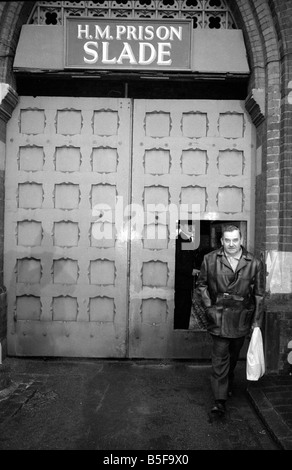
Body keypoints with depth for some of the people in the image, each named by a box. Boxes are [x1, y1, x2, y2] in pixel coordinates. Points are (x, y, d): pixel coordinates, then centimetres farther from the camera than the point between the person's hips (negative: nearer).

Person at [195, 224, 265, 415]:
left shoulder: (255, 263, -5)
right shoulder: (210, 259, -4)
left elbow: (259, 294, 0)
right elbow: (201, 284, 6)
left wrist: (257, 321, 0)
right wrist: (208, 306, -5)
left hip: (241, 318, 2)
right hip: (218, 317, -1)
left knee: (233, 356, 19)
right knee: (220, 357, -4)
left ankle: (228, 384, 44)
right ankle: (220, 400, 2)